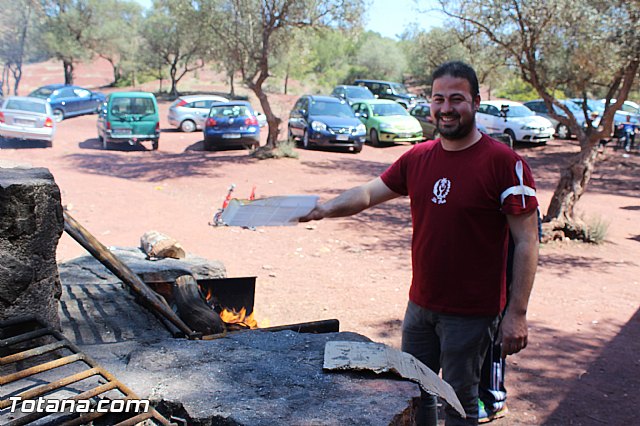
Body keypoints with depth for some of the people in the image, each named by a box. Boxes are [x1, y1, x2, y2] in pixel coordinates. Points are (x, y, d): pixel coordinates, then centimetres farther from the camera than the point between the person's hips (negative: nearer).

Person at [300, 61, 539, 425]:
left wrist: (517, 313, -18)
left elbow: (527, 242, -15)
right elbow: (369, 193, 8)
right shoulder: (418, 158, 3)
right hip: (421, 304, 6)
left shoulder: (504, 162, -15)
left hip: (471, 313, -6)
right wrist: (327, 208, -12)